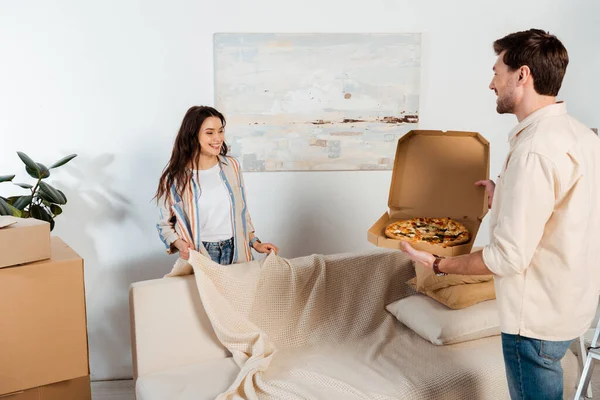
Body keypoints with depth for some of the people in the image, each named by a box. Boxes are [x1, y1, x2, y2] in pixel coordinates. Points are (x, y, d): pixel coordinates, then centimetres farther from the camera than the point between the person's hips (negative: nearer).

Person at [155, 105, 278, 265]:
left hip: (237, 253, 3)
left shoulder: (232, 166, 1)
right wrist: (180, 244, -20)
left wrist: (255, 243, 5)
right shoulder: (174, 177, -9)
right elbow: (165, 225, -2)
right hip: (199, 258, -3)